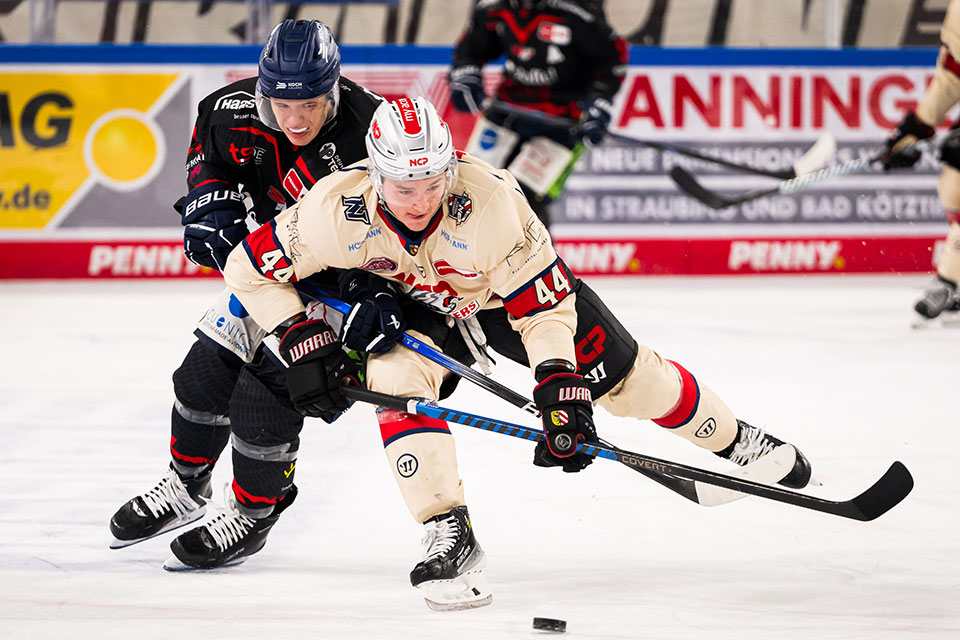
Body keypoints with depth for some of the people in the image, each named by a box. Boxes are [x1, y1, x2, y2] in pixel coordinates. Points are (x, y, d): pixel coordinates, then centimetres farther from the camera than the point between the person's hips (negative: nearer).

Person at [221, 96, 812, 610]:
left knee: (625, 378, 4)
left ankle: (735, 440, 29)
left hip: (509, 287, -1)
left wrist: (559, 384, -39)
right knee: (396, 376, -29)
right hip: (412, 303, 1)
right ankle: (449, 536, -21)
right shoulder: (334, 211, -34)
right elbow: (250, 268, -19)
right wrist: (302, 336, -25)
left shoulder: (491, 200, -39)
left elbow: (545, 304, -30)